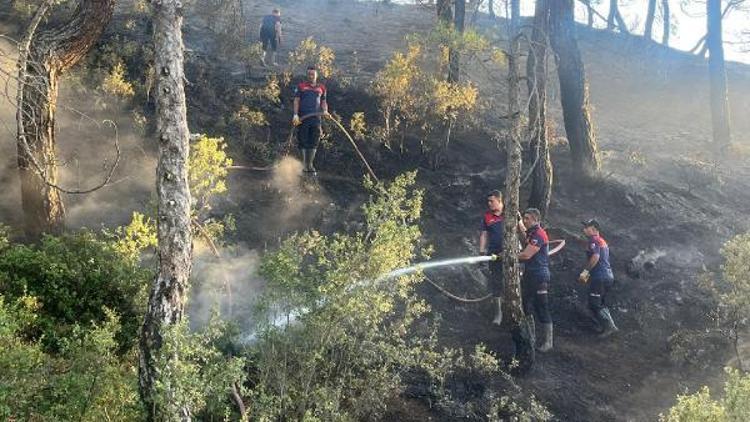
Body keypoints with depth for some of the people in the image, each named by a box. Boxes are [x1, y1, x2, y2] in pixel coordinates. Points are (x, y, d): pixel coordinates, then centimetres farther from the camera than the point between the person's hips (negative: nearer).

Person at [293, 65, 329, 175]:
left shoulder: (321, 88, 14)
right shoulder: (301, 86, 6)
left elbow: (323, 101, 18)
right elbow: (296, 101, 1)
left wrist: (325, 111, -3)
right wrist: (295, 115, -11)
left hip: (316, 118, 2)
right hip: (302, 118, -2)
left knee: (314, 143, -2)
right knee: (303, 142, -1)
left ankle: (309, 165, 7)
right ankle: (304, 165, 6)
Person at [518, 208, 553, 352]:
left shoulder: (539, 234, -15)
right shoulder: (530, 234, 15)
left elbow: (526, 255, -20)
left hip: (539, 277, -10)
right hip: (530, 275, 10)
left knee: (543, 310, -6)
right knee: (528, 308, 15)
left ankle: (548, 342, -1)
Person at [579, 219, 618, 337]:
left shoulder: (594, 240, -9)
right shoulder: (603, 241, 21)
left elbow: (595, 257, -26)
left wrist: (585, 271, -22)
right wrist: (589, 274, 26)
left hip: (600, 277, -10)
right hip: (609, 276, 10)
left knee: (594, 305, -5)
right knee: (601, 304, 18)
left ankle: (610, 327, -10)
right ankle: (610, 326, 14)